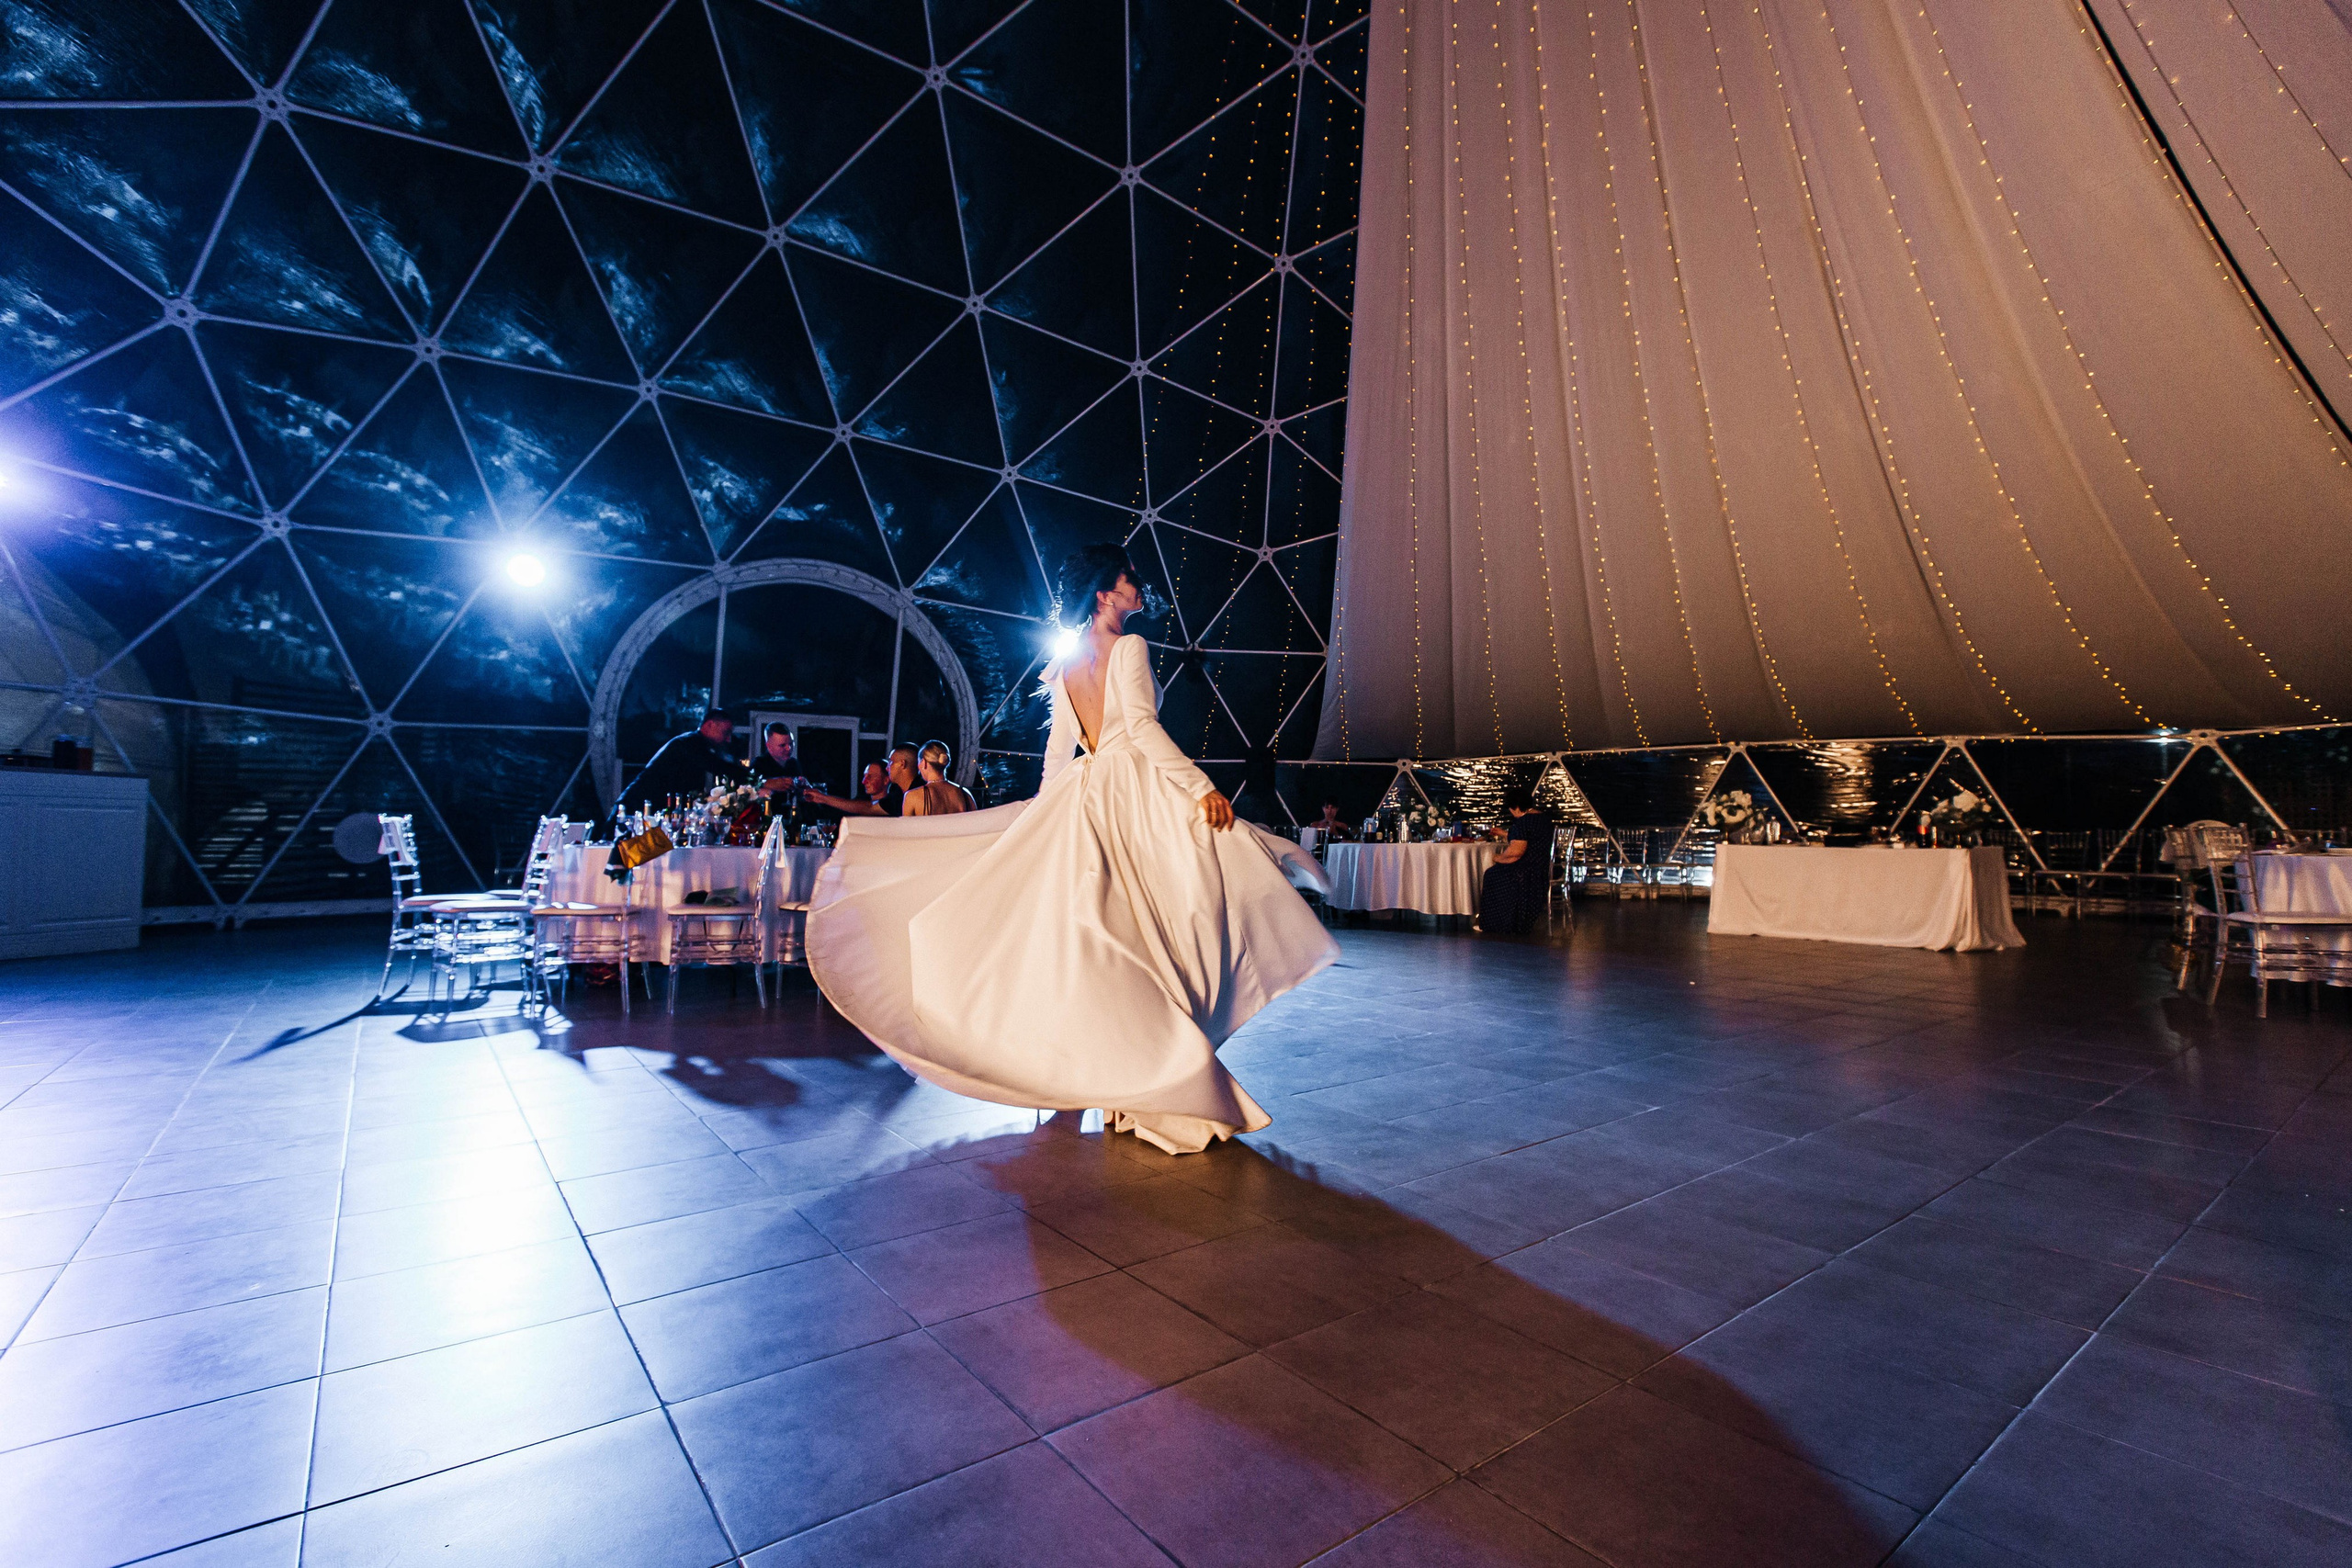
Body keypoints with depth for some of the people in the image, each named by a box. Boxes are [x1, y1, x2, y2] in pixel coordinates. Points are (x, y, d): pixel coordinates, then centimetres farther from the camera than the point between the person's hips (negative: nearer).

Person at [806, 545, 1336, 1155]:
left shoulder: (1066, 663, 16)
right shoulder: (1130, 647, -6)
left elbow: (1059, 749, 18)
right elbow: (1142, 725, -18)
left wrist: (1047, 808, 28)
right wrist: (1202, 788, -21)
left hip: (1085, 794, 7)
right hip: (1133, 789, -7)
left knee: (1084, 931, 12)